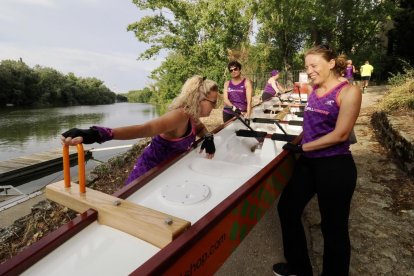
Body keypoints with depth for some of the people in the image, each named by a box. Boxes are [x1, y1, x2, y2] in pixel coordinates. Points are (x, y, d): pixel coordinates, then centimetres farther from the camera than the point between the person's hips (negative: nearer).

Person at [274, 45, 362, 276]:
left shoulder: (349, 92, -12)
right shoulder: (314, 90, 9)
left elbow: (340, 134, -17)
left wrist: (301, 147, -12)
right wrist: (299, 145, 4)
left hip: (335, 167, -8)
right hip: (308, 162, 8)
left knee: (333, 226, 8)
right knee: (287, 209, 14)